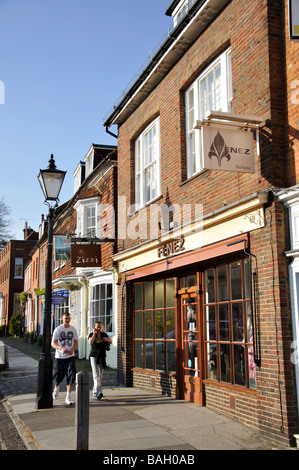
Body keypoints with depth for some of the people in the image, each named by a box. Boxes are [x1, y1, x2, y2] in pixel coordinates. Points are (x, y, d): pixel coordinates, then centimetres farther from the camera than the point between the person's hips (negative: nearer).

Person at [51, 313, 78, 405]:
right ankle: (56, 388, 41)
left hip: (70, 356, 1)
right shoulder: (57, 330, -2)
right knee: (58, 375, 5)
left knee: (71, 376, -9)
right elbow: (53, 343, -3)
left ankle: (68, 397, -3)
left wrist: (72, 349, -10)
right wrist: (61, 348, -22)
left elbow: (76, 342, 11)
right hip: (59, 356, -1)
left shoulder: (73, 329, 5)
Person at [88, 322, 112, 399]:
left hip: (102, 356, 5)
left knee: (100, 375, 9)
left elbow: (111, 342, 10)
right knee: (96, 374, -14)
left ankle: (95, 391, 22)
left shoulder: (104, 334, 6)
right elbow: (90, 342, -22)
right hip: (94, 356, -4)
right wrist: (94, 334, -19)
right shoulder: (91, 335, -5)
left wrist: (107, 339, -11)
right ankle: (98, 392, -20)